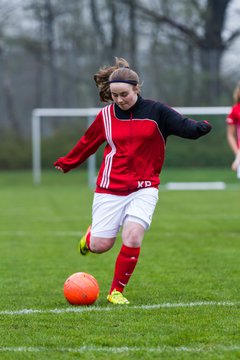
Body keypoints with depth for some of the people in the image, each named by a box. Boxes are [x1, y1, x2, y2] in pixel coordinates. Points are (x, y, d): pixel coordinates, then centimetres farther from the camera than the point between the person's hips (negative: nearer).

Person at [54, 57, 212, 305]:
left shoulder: (156, 111, -4)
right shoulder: (106, 115, 2)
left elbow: (186, 127, -14)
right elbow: (87, 143, 18)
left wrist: (201, 127, -37)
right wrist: (66, 163, 29)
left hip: (144, 188, -1)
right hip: (110, 189, 1)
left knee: (133, 236, -19)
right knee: (100, 245, 0)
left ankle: (116, 291, 0)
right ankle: (90, 235, 40)